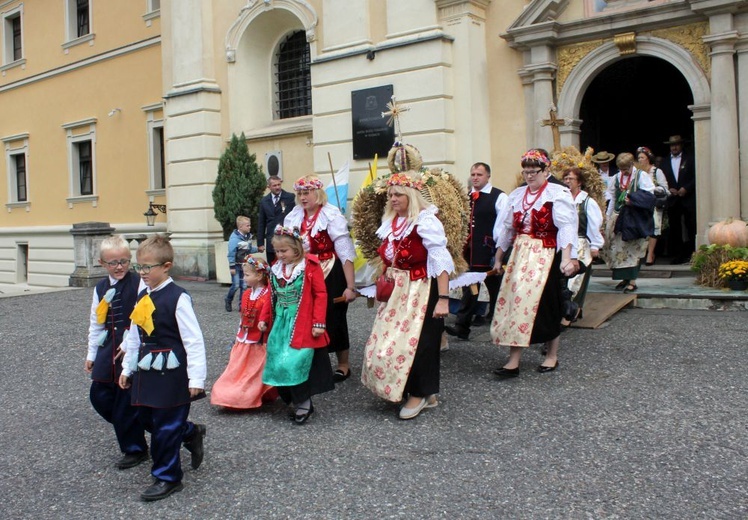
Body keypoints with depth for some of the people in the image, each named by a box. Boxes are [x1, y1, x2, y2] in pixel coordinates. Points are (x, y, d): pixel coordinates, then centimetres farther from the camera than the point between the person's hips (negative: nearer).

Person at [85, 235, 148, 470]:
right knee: (99, 395, 8)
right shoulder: (100, 288, 10)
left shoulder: (139, 284, -11)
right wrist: (91, 354, 18)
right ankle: (129, 430, 30)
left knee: (127, 401, 0)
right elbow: (95, 323, 17)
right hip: (109, 350, 7)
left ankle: (134, 449, 18)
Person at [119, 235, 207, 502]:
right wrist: (127, 368, 20)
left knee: (165, 425, 1)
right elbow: (134, 336, 18)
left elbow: (194, 340, -17)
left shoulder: (177, 298, -17)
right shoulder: (142, 297, 8)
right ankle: (191, 433, 39)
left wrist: (196, 378, -18)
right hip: (146, 371, 8)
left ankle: (167, 478, 18)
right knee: (146, 419, 16)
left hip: (171, 374, -8)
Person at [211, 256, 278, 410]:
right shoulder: (247, 294, 6)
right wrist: (239, 337, 16)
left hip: (259, 343, -7)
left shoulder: (267, 295, -18)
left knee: (256, 371, 5)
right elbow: (243, 317, 13)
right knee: (239, 369, 10)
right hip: (244, 341, 7)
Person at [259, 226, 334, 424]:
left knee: (294, 364, -12)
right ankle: (295, 401, 21)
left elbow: (320, 295, -9)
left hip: (302, 326, -6)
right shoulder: (275, 269, 10)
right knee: (279, 364, 7)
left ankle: (303, 404, 7)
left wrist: (319, 323, -13)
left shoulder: (310, 267, -9)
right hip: (280, 325, 7)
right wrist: (264, 318, 13)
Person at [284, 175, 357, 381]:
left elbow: (346, 254, -16)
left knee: (332, 319, 3)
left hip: (331, 275, -5)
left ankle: (343, 365, 21)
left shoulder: (331, 216, -13)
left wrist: (350, 286, -19)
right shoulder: (294, 217, 4)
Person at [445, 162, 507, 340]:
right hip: (469, 251, 5)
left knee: (495, 289, 8)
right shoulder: (466, 197, 11)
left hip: (490, 251, -5)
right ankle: (462, 327, 12)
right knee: (469, 289, 9)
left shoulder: (498, 197, -6)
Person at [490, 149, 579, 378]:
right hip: (519, 256, 5)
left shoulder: (558, 194, -8)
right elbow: (506, 228, 16)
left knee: (544, 304, 1)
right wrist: (498, 258, 18)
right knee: (515, 300, 1)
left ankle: (551, 356, 22)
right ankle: (513, 361, 4)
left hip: (545, 257, -5)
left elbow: (566, 228, -19)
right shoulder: (517, 195, 11)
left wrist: (566, 258, -31)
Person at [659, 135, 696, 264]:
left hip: (688, 199, -3)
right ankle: (678, 255, 6)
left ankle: (692, 253, 5)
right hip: (673, 200, 3)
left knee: (691, 227, -2)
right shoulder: (665, 162, 13)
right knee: (674, 228, 2)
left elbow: (695, 177, -2)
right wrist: (669, 189, -5)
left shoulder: (689, 160, 5)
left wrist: (686, 188, -13)